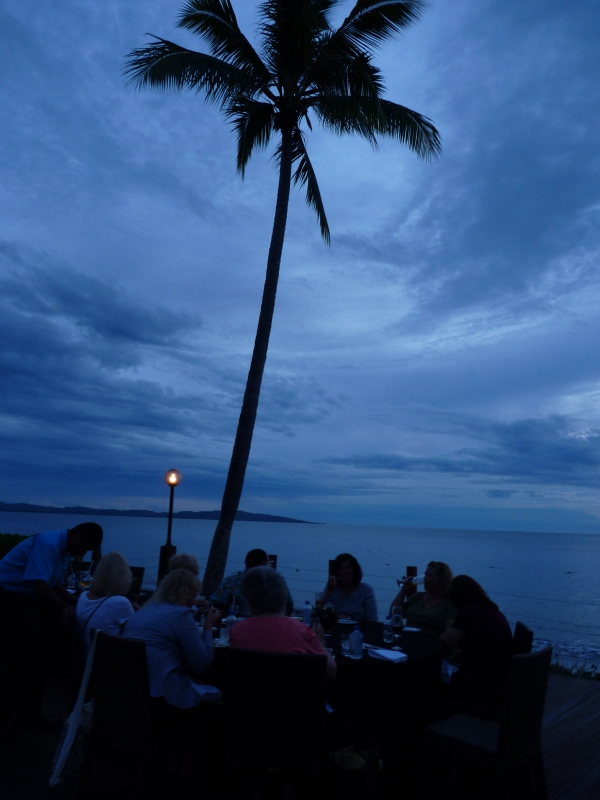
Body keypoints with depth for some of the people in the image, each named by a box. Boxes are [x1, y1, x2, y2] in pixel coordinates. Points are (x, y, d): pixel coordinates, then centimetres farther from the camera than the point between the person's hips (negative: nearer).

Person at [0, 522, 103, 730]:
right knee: (20, 656, -7)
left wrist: (77, 603, 1)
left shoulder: (64, 551, 5)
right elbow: (39, 586, -30)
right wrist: (65, 609, -18)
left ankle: (27, 713, 25)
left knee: (33, 656, 13)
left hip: (25, 599, 10)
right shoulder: (48, 543, -24)